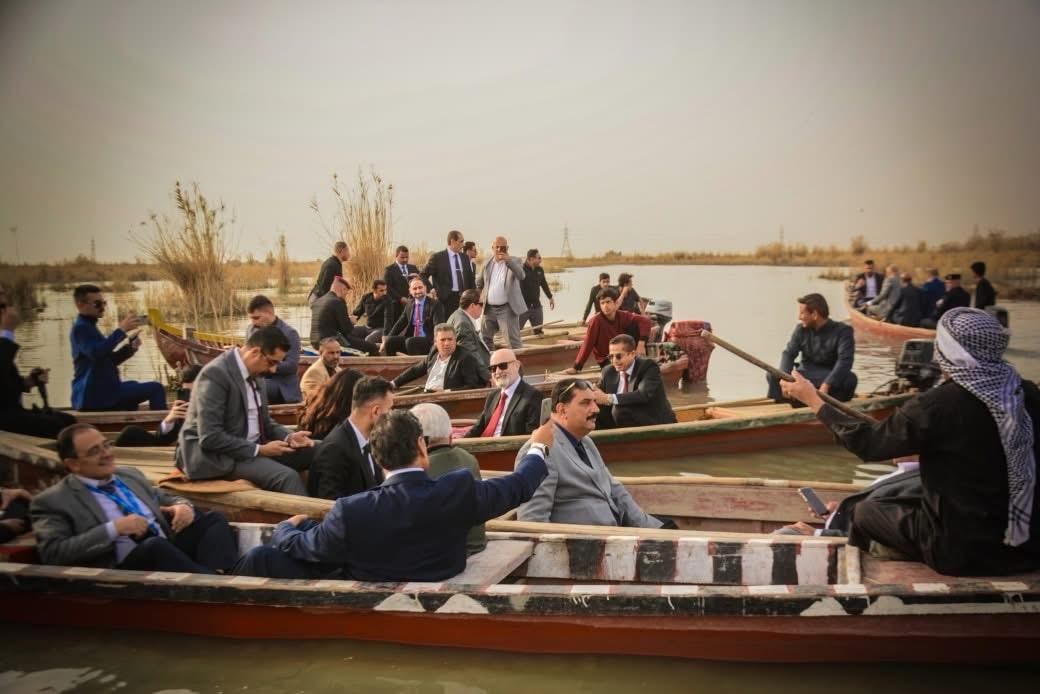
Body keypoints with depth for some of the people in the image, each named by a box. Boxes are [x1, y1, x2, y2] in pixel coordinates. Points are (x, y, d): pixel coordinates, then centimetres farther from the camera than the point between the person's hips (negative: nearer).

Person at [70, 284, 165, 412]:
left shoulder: (87, 327, 21)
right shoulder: (81, 327, -10)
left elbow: (108, 360, 22)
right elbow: (96, 353, -30)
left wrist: (130, 347, 6)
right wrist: (121, 330, -27)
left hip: (96, 391, 11)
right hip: (94, 393, -11)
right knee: (155, 388, -17)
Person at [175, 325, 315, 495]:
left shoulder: (253, 372, 7)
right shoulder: (215, 374, -19)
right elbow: (210, 438, -24)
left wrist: (288, 437, -3)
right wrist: (259, 450, -21)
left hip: (253, 447, 9)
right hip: (216, 455, -9)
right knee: (286, 476, -30)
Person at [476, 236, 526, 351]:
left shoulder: (514, 261, -3)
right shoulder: (487, 263, 9)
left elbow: (521, 276, -24)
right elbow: (479, 283, 22)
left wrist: (508, 260, -34)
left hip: (507, 308, -5)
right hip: (489, 308, 5)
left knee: (513, 340, -8)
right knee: (484, 338, 13)